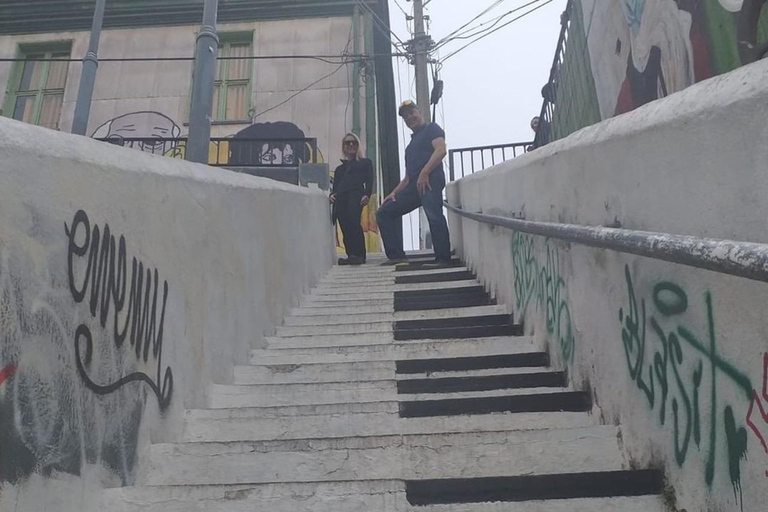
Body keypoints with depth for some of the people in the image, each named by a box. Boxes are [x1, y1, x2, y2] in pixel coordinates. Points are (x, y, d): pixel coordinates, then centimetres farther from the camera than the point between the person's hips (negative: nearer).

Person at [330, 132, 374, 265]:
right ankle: (351, 255, -12)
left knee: (353, 221, -28)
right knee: (345, 227, -11)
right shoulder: (339, 169, 33)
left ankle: (359, 255, -33)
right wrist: (332, 194, 0)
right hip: (340, 197, 5)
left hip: (356, 194, -5)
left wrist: (367, 195, -11)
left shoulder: (366, 162, 23)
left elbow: (369, 181, 8)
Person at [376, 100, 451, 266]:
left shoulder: (431, 129, 11)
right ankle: (396, 256, -2)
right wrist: (394, 192, 19)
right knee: (384, 213, 4)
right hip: (413, 186, 9)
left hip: (430, 180, -9)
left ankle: (443, 259, -27)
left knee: (434, 216, -29)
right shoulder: (412, 143, 33)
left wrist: (424, 173, -19)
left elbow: (441, 150, -9)